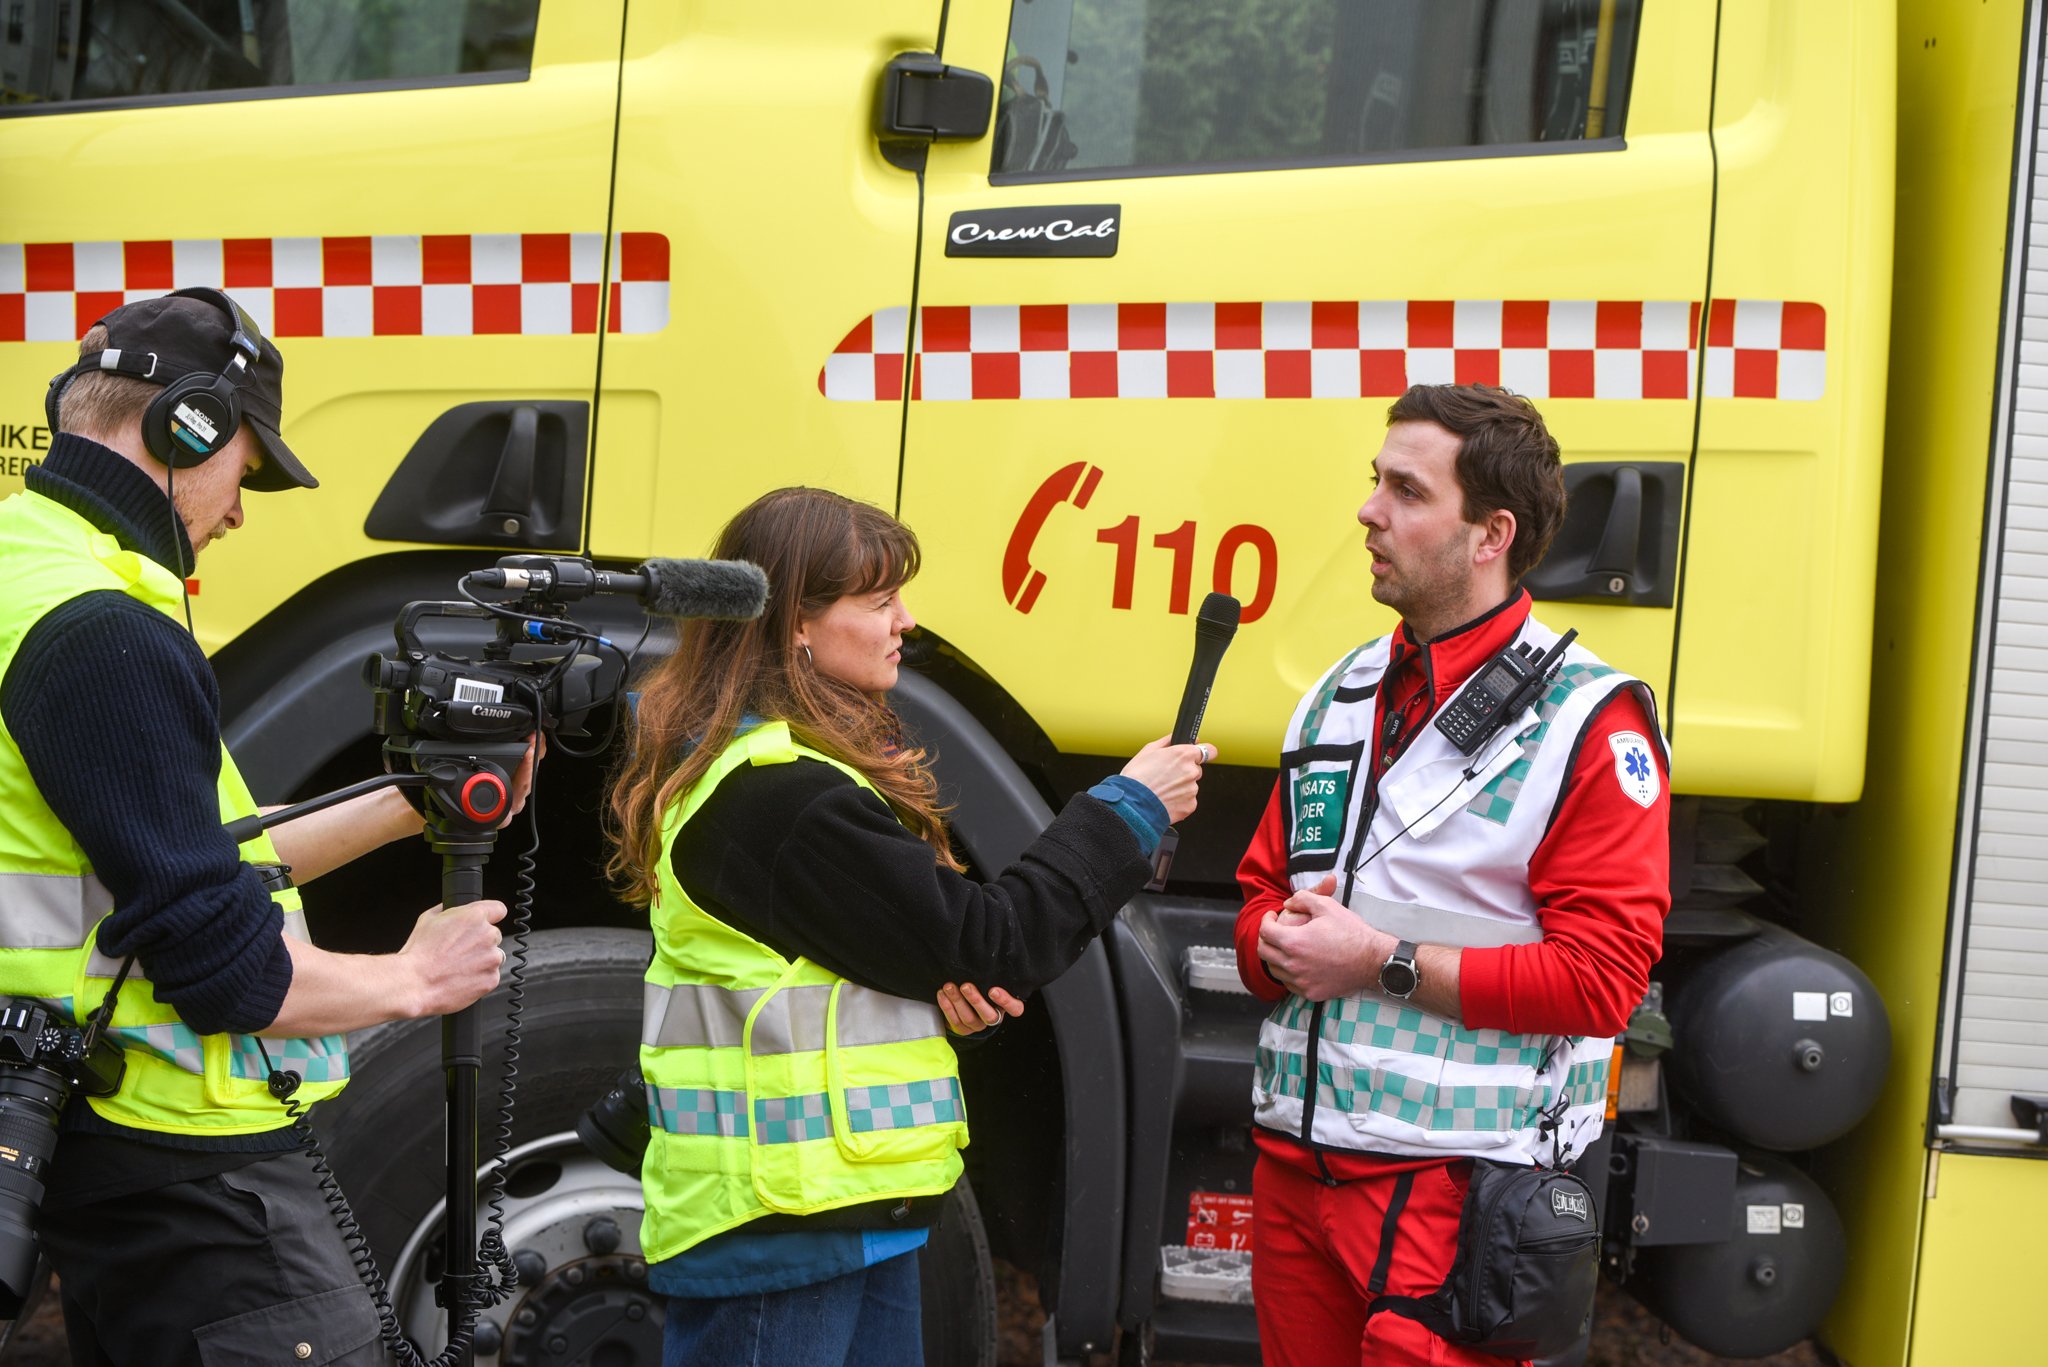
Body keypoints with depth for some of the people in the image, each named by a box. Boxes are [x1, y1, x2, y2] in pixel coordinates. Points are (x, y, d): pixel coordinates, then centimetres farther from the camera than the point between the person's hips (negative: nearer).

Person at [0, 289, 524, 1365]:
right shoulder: (103, 638, -22)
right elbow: (226, 969, -24)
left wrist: (408, 810, 15)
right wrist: (413, 980, -7)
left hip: (99, 1148, 10)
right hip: (187, 1184, -10)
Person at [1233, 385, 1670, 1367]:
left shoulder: (1584, 722, -9)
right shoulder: (1339, 697, 14)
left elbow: (1599, 974, -16)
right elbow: (1262, 891, 18)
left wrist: (1384, 963, -18)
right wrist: (1280, 942, -6)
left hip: (1454, 1189, -6)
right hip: (1293, 1164, 6)